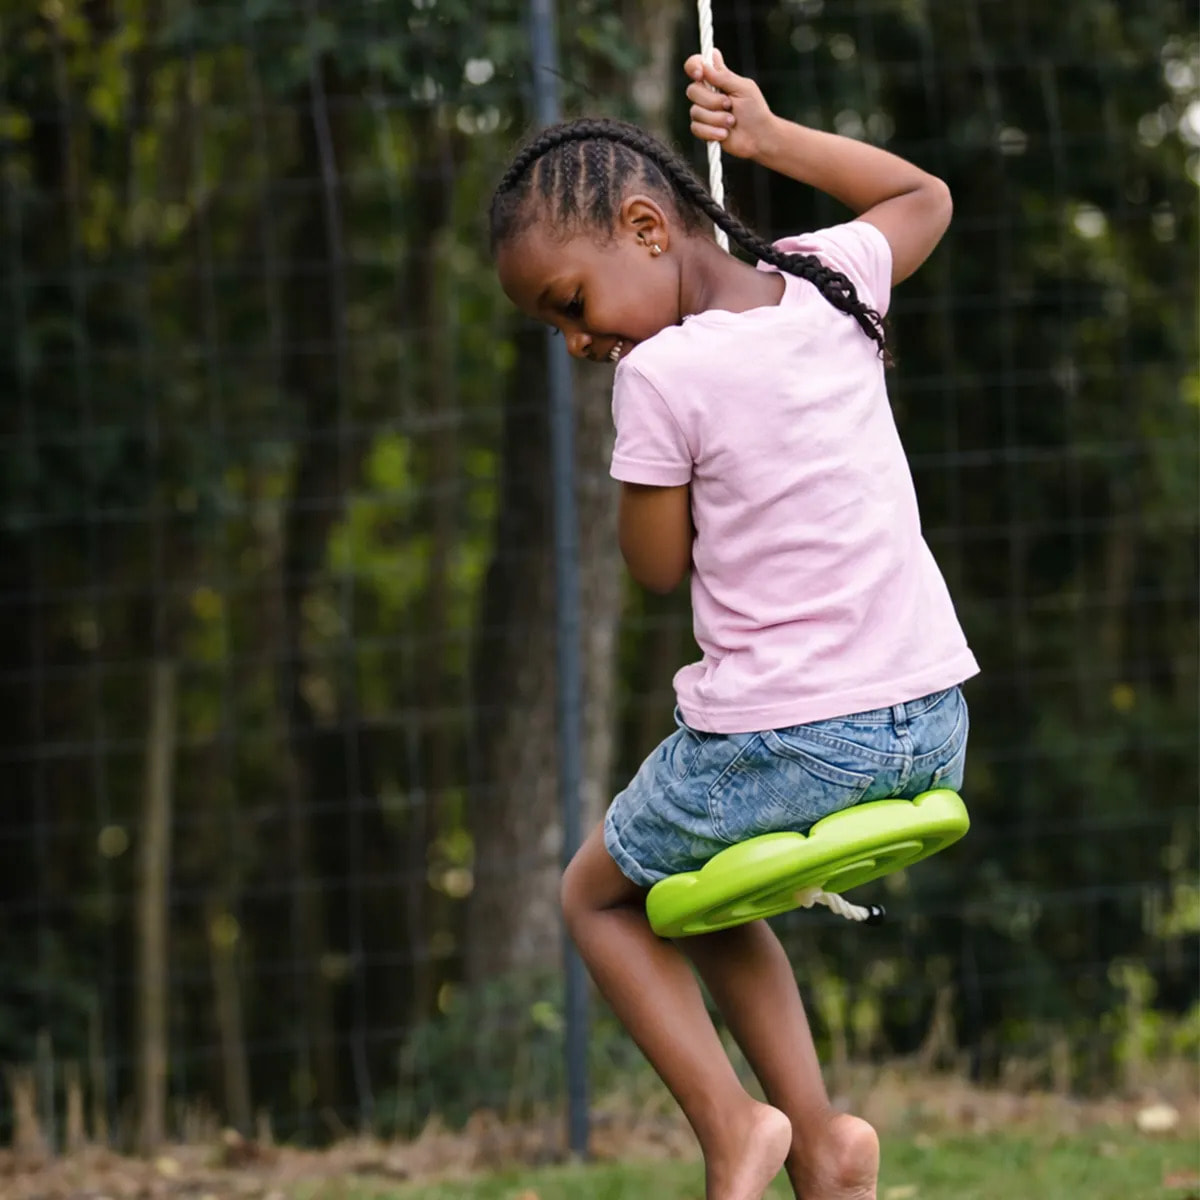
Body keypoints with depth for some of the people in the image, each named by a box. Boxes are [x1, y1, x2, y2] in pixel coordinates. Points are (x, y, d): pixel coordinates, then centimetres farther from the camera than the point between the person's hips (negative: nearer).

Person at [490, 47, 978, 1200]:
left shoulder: (661, 375, -14)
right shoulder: (826, 283, 4)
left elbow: (655, 563, -3)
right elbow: (923, 196, 26)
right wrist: (770, 136, 23)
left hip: (781, 748, -7)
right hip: (933, 731, 7)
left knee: (600, 894, 19)